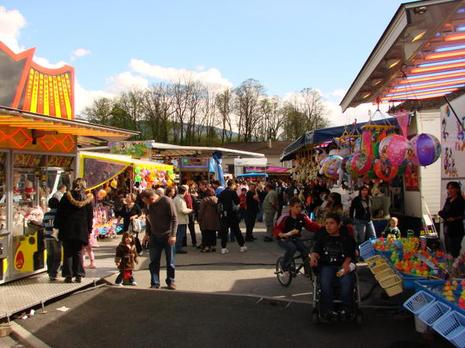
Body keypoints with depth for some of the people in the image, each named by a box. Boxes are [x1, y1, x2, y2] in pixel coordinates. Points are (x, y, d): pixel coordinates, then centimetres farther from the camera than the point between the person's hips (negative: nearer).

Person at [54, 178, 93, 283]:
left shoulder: (67, 196, -1)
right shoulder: (87, 199, 3)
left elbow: (60, 212, 1)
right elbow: (90, 216, 7)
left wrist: (57, 225, 8)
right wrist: (89, 230, 13)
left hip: (67, 229, -1)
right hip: (81, 230, 1)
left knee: (68, 253, 5)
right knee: (78, 253, 9)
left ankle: (68, 275, 3)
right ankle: (78, 275, 5)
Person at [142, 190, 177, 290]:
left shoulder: (167, 201, -18)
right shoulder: (148, 204, -1)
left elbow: (174, 219, -16)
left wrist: (173, 235, -19)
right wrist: (147, 233, 8)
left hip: (167, 236, -4)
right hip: (154, 236, 4)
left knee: (170, 261, 6)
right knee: (154, 261, 4)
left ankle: (170, 281, 21)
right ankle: (155, 283, 13)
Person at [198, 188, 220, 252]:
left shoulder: (205, 200, -12)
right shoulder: (217, 199, 4)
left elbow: (201, 211, -9)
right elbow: (218, 210, 12)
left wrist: (199, 219, -2)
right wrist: (218, 218, 19)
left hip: (206, 220, -5)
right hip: (214, 220, 5)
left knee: (206, 234, 1)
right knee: (213, 234, 12)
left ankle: (206, 246, -1)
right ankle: (213, 246, 15)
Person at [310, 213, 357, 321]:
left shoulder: (347, 238, 15)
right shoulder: (322, 237, 20)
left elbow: (351, 254, 5)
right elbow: (316, 249, 9)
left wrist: (346, 263, -16)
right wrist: (313, 256, -15)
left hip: (343, 266, -1)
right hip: (326, 265, 1)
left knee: (347, 281, -32)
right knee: (325, 281, -31)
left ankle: (346, 309, -24)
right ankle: (328, 309, -28)